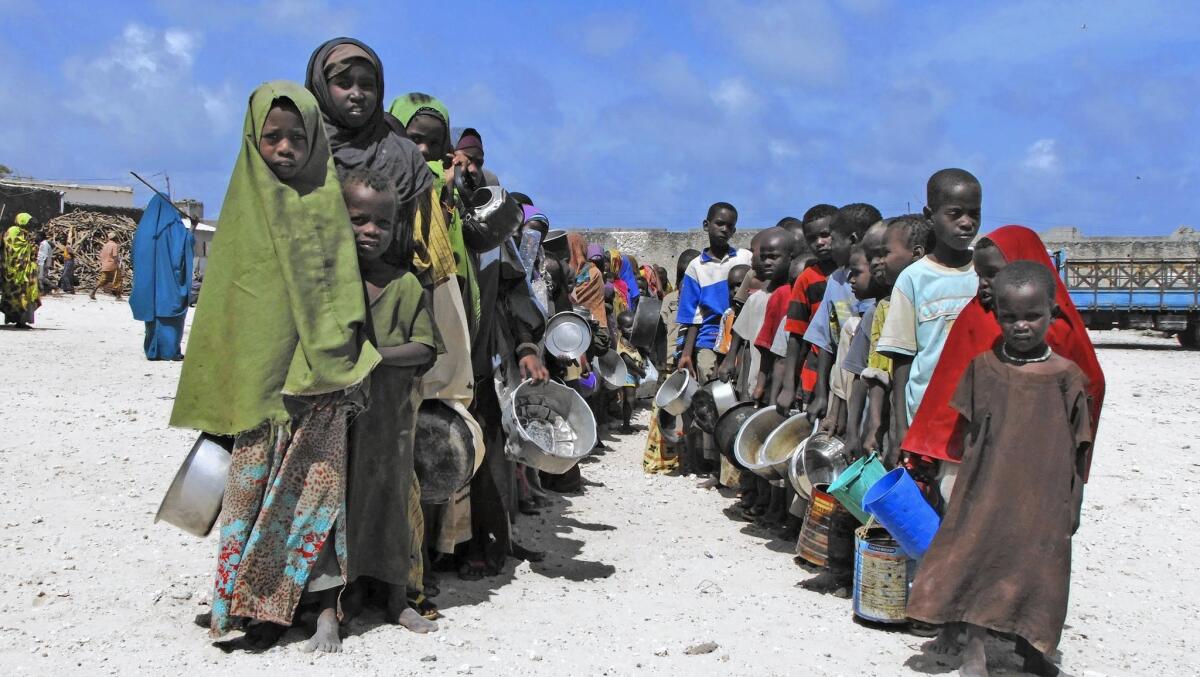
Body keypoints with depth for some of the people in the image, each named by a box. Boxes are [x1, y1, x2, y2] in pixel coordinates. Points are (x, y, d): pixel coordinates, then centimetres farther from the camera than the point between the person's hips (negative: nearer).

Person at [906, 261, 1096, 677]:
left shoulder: (1066, 376, -5)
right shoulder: (982, 367, 0)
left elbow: (1077, 449, 0)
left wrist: (1072, 507, 2)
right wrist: (966, 483, 5)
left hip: (1043, 499, -1)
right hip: (988, 490, 1)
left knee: (1039, 569, 9)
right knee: (980, 557, 5)